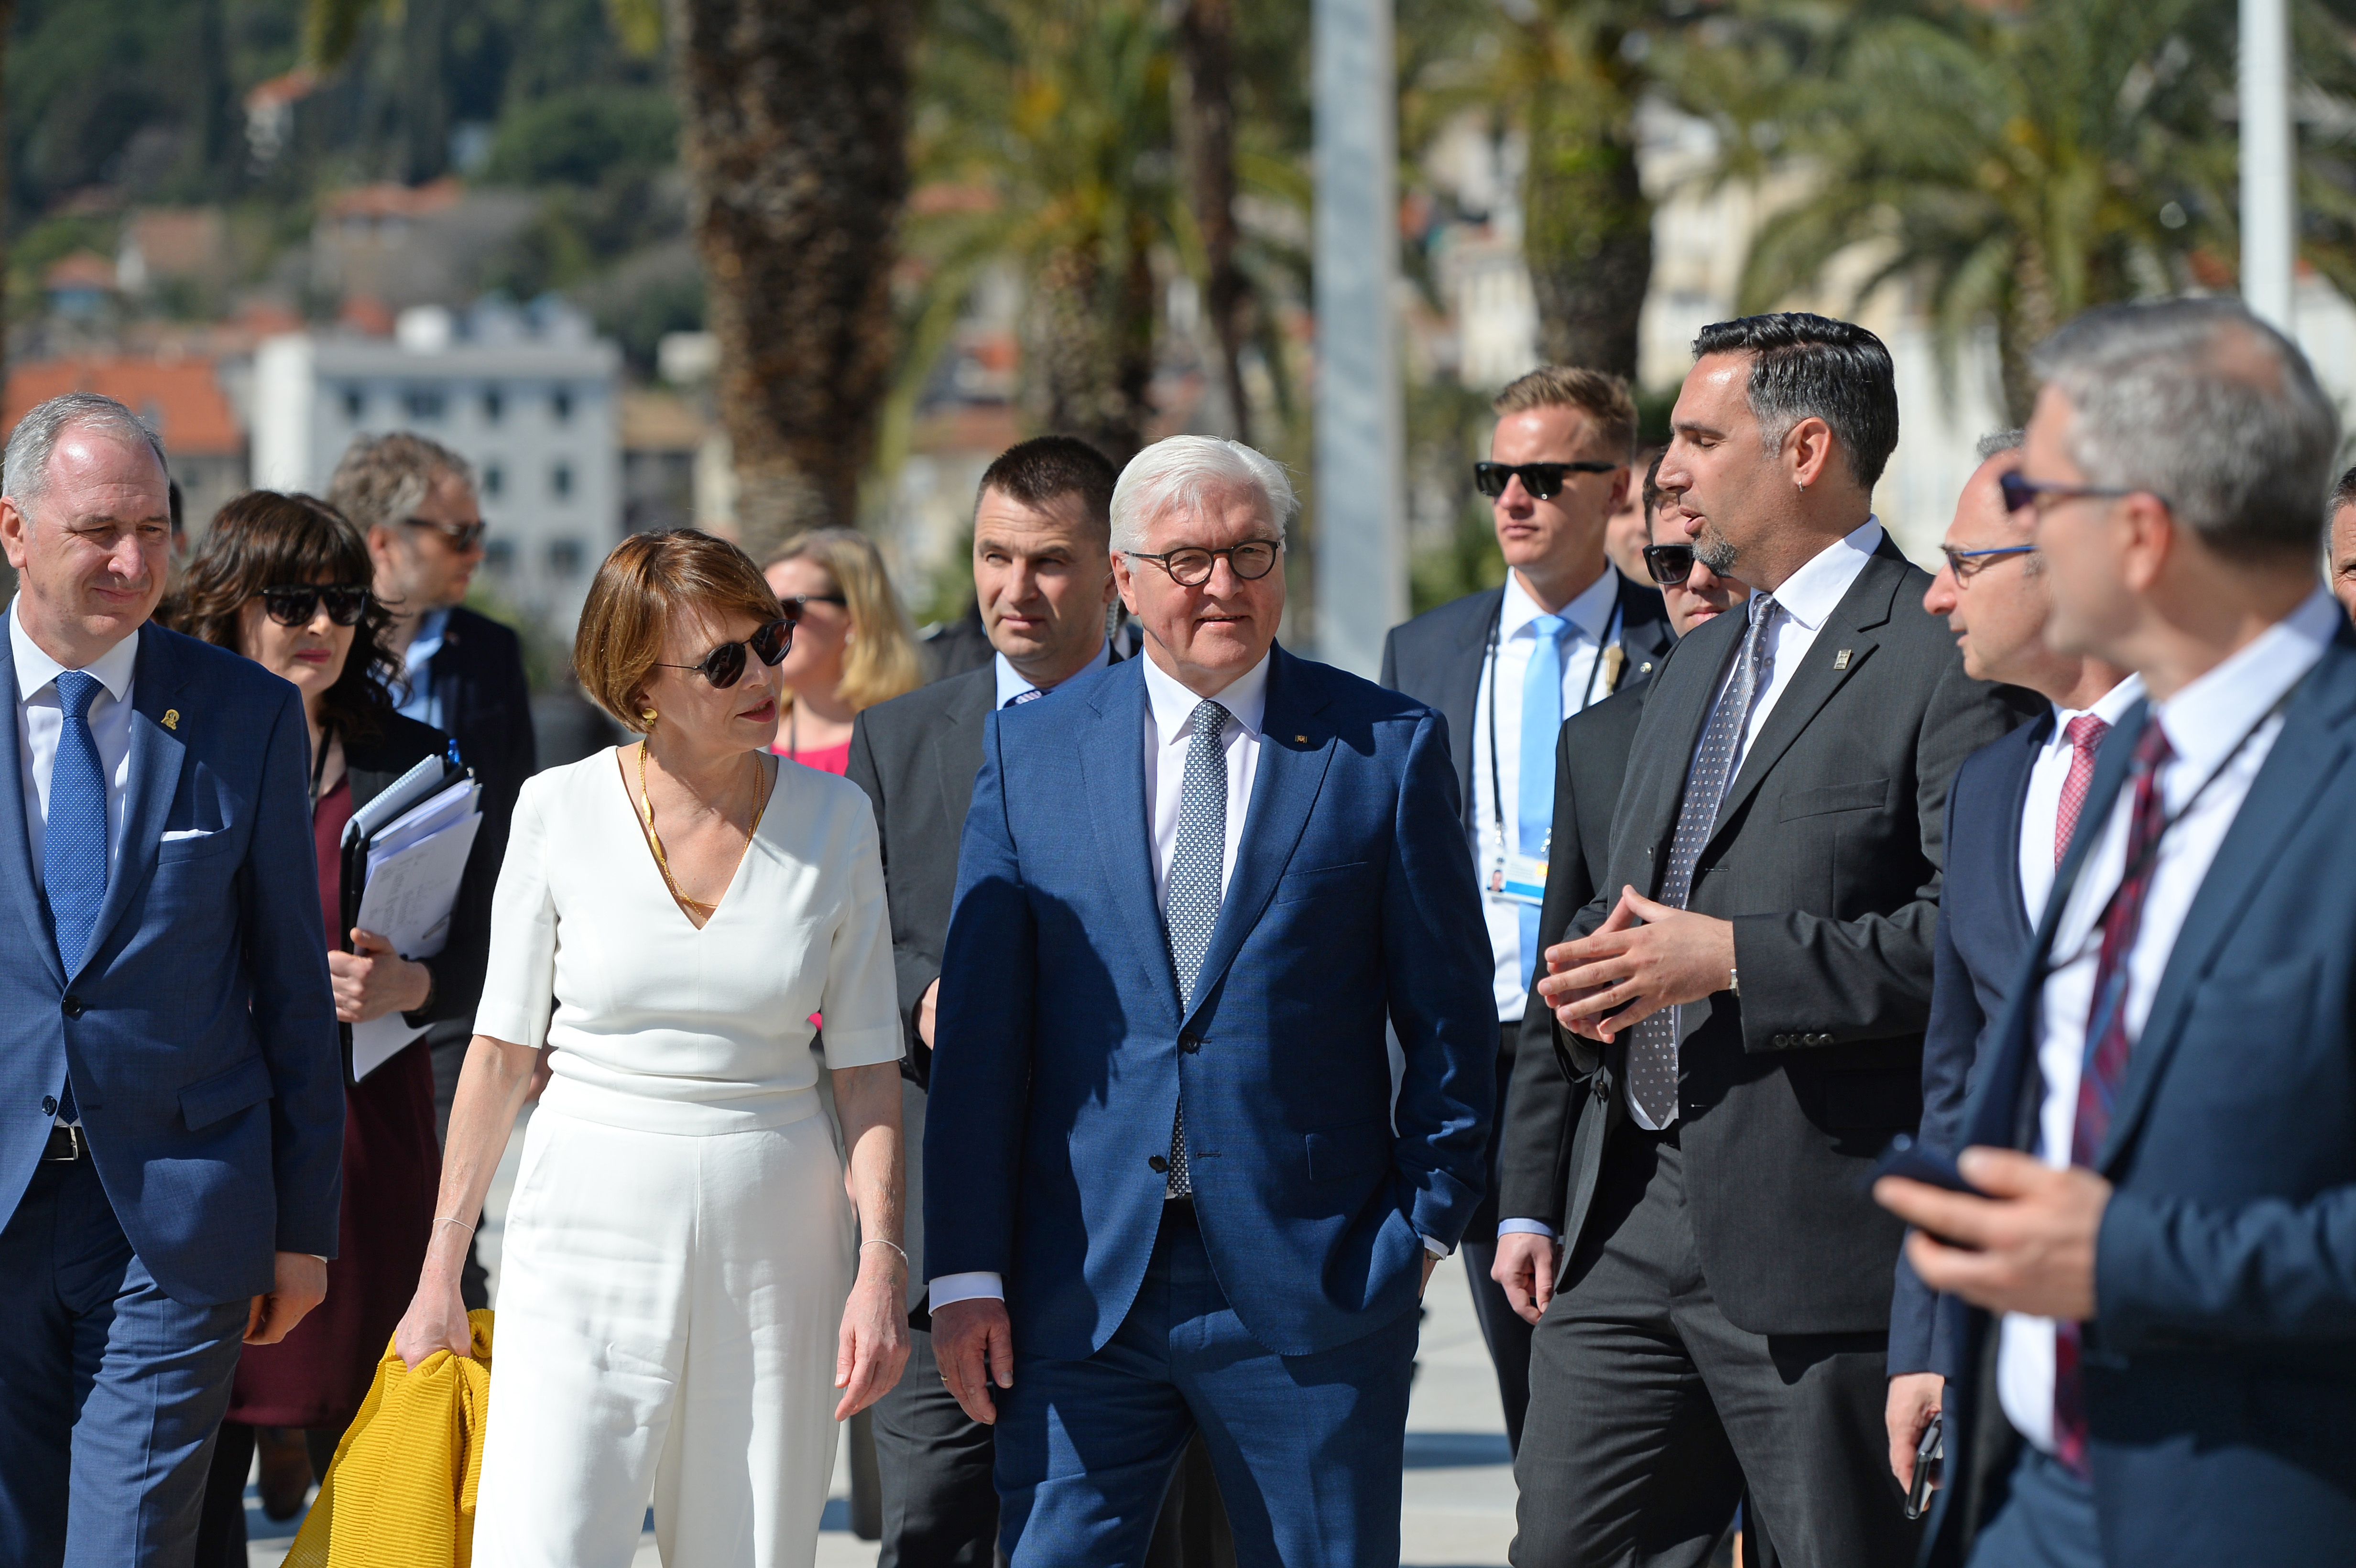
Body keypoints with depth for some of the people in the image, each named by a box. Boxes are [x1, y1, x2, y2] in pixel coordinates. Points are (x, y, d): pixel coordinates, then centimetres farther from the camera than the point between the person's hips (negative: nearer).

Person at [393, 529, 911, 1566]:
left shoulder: (832, 820, 1)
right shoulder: (561, 810, -2)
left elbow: (868, 1064, 4)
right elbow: (502, 1049, 4)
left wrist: (881, 1262, -7)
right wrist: (441, 1273, 4)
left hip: (773, 1235, 1)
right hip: (590, 1219, -1)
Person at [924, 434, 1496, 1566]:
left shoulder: (1388, 749, 3)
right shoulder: (1031, 750, 7)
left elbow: (1451, 1012, 6)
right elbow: (980, 1029, 4)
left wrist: (1427, 1219, 0)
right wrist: (966, 1269, -1)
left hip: (1312, 1288, -1)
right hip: (1081, 1287, 1)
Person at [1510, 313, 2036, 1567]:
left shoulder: (1943, 661, -8)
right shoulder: (1692, 668, 21)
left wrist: (1736, 959, -19)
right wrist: (1592, 972, 6)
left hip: (1826, 1230, -8)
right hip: (1634, 1217, 8)